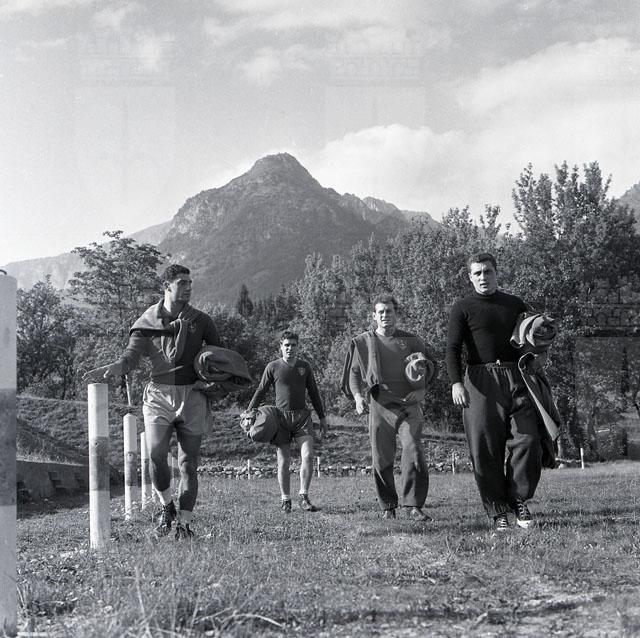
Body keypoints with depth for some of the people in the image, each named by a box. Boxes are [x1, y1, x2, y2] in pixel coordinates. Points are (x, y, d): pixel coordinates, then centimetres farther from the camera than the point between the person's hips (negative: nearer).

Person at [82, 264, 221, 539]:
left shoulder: (201, 321, 7)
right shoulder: (147, 322, 3)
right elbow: (131, 356, -8)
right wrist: (113, 368, -30)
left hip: (192, 396, 1)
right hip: (159, 395, -1)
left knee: (188, 463, 2)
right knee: (156, 455, -18)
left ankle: (184, 524, 10)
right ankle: (167, 507, 8)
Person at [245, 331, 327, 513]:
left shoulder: (304, 367, 10)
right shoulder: (273, 367, 2)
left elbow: (313, 393, 17)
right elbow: (260, 392, 10)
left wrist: (322, 417, 17)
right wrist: (248, 413, 8)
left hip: (302, 416, 2)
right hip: (281, 416, -2)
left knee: (308, 456, -12)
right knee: (283, 461, 1)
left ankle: (303, 497, -2)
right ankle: (285, 500, 12)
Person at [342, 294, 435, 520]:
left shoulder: (411, 341, 11)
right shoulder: (362, 342, 10)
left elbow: (429, 369, 20)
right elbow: (353, 373, 13)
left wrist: (421, 390, 2)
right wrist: (357, 395, -5)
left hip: (409, 408, 0)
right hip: (379, 407, 0)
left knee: (414, 453, -15)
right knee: (382, 460, 2)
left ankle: (414, 505, -8)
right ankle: (387, 507, 15)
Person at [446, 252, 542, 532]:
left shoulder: (515, 305, 18)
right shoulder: (463, 308, 5)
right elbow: (453, 348, -3)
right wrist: (456, 383, -17)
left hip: (516, 379, 3)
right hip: (482, 382, -3)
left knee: (527, 441, -7)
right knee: (486, 449, -5)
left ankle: (519, 500, 8)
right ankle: (497, 512, 1)